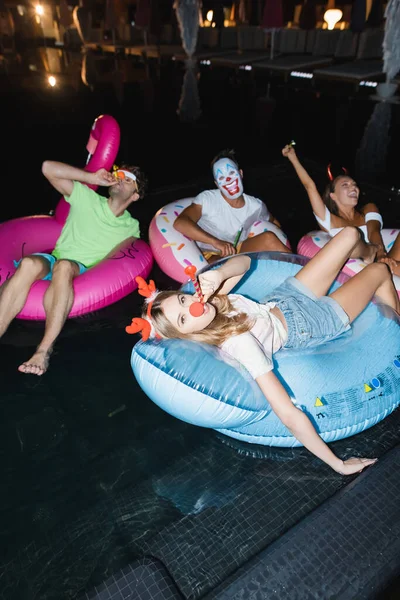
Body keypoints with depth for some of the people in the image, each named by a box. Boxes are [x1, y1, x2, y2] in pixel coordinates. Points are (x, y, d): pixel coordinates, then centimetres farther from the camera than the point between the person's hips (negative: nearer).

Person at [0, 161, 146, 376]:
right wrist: (91, 178, 0)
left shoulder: (132, 226, 15)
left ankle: (44, 350, -46)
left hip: (84, 272, -1)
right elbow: (48, 168, 2)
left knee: (64, 267, -38)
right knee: (29, 264, -35)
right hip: (53, 261, 1)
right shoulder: (87, 198, 8)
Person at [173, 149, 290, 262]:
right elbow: (180, 223, -22)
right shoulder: (207, 199, -8)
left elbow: (274, 223, 23)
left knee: (268, 238, -24)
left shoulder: (256, 206, 4)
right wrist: (216, 242, -31)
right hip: (212, 259, -4)